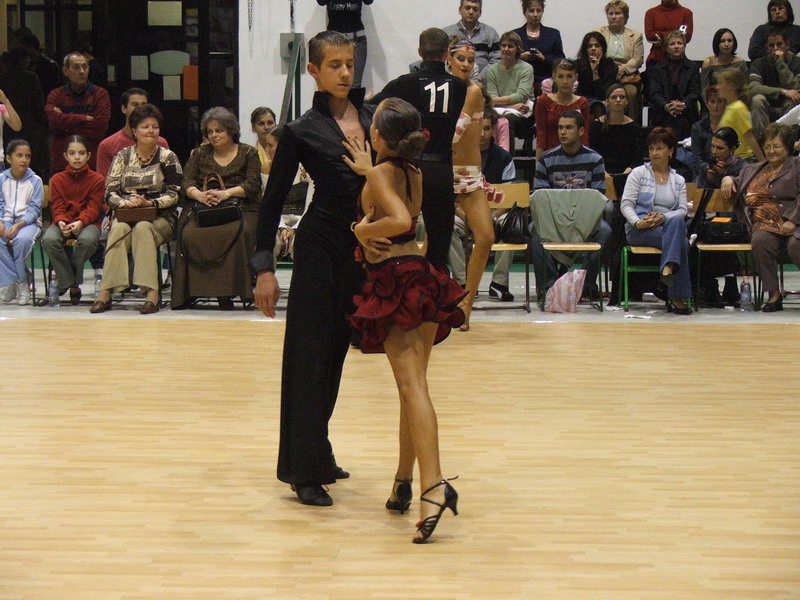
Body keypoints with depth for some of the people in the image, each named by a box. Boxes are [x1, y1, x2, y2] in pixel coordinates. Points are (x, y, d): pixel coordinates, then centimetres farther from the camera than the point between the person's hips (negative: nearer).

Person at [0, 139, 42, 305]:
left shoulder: (35, 180, 1)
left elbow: (34, 209, -4)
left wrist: (18, 225, -20)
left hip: (29, 221, -2)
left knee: (22, 239, -36)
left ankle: (15, 280, -16)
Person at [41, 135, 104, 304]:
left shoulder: (97, 179, 4)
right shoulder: (57, 179, 11)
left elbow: (93, 208, -4)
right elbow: (57, 207, 3)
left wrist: (80, 222, -24)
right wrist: (61, 222, -20)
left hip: (87, 223, -2)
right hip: (63, 223, 2)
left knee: (87, 240, -38)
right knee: (49, 239, -33)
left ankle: (66, 278, -15)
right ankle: (69, 282, -17)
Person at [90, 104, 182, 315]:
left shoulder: (167, 157, 6)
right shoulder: (123, 156, 11)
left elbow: (175, 194, -3)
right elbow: (110, 192, 4)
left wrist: (151, 203, -19)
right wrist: (126, 202, -18)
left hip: (159, 218, -1)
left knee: (142, 228, -34)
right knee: (120, 228, -32)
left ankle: (151, 292, -42)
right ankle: (106, 293, -39)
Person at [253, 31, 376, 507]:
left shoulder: (374, 116, 6)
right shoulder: (302, 132, -6)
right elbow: (273, 200, -4)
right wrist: (265, 269, -8)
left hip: (365, 251, 5)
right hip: (321, 247, -5)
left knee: (336, 351, 15)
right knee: (310, 353, -2)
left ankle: (315, 453, 28)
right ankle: (307, 471, 3)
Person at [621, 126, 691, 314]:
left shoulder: (678, 180, 19)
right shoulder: (638, 173, 11)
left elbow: (683, 209, 5)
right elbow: (626, 204, 0)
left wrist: (664, 217, -16)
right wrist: (638, 223, -20)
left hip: (668, 226, 3)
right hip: (639, 230, -3)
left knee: (677, 222, -37)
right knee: (681, 242, -33)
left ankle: (668, 268, -47)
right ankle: (677, 296, -37)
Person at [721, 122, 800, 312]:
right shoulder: (753, 170, 28)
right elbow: (738, 184, 43)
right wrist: (728, 179, 18)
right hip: (764, 225, 4)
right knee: (760, 240, -32)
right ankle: (773, 293, -26)